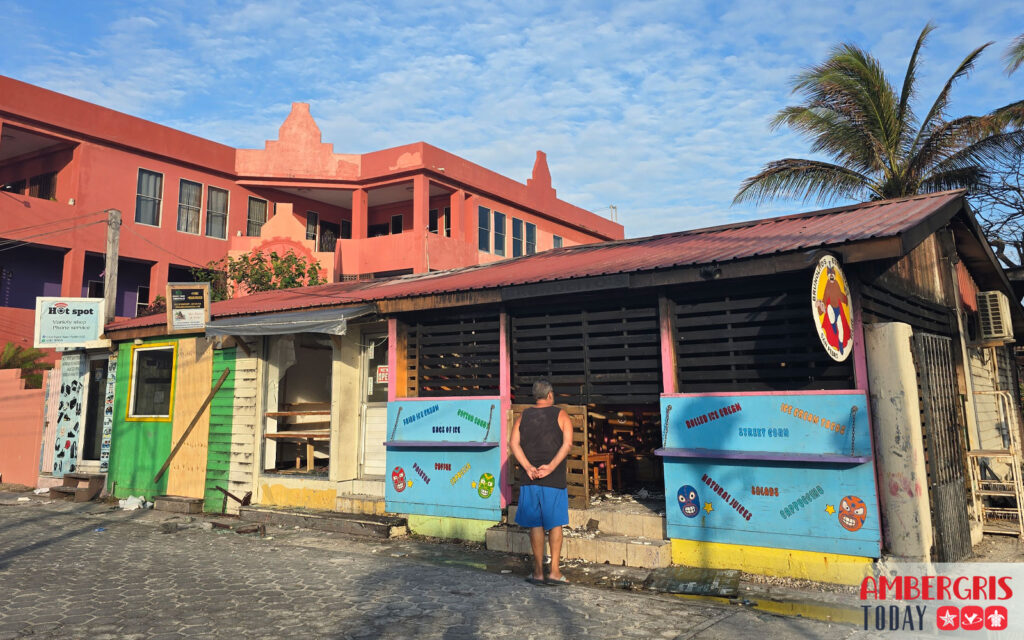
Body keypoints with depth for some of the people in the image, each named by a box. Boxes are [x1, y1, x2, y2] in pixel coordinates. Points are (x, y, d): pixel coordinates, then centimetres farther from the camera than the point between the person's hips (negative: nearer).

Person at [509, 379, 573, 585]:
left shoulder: (523, 417, 8)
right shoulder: (561, 415, 0)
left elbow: (514, 444, -3)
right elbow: (567, 444, -13)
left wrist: (528, 467, -9)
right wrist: (551, 467, -16)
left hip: (530, 479, 2)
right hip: (554, 480, -2)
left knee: (535, 525, 9)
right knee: (555, 523, 8)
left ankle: (538, 572, 13)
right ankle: (554, 571, 9)